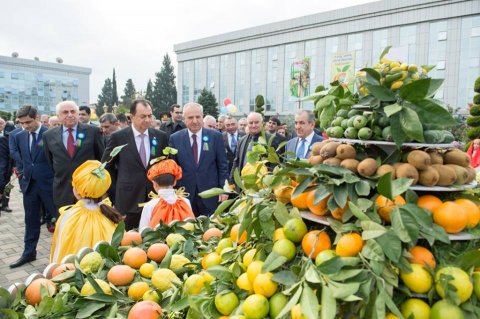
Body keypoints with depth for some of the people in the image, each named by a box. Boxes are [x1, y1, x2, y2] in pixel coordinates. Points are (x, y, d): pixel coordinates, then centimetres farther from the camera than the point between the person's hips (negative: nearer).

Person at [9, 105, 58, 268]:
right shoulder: (19, 136, 7)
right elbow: (21, 157, 20)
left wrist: (57, 179, -5)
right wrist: (25, 172, 12)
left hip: (48, 183, -5)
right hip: (29, 183, 5)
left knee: (57, 217, 7)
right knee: (31, 220, 14)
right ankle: (29, 253, 26)